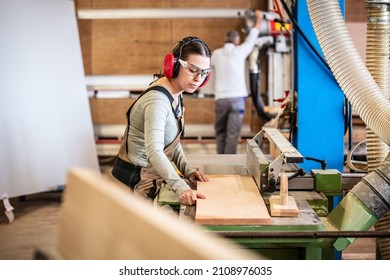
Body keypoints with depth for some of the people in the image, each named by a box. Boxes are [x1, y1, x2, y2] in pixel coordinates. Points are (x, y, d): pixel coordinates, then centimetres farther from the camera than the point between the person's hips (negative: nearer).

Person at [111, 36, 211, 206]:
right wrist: (181, 188, -49)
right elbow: (154, 152, -38)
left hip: (156, 172, 9)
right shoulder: (157, 101, -26)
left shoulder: (175, 95, 5)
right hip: (140, 178, -9)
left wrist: (187, 170, 0)